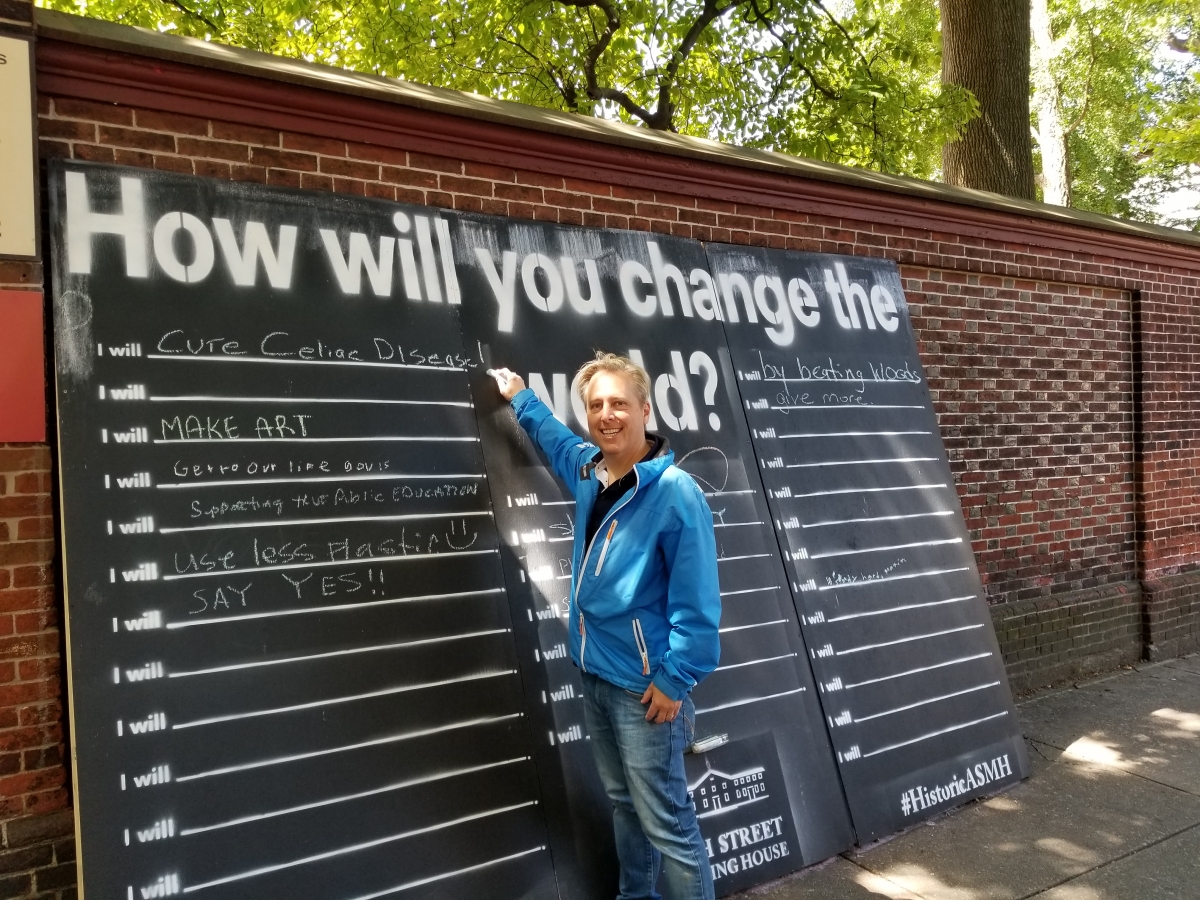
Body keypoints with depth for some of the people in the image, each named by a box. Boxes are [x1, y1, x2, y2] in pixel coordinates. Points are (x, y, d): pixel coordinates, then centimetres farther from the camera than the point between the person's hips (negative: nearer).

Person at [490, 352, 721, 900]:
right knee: (624, 802, 22)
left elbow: (697, 603, -19)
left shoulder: (675, 492, -20)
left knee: (666, 822, 0)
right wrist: (520, 398, 38)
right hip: (594, 675, 8)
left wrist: (675, 681, -18)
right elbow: (555, 437, 30)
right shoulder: (588, 470, 3)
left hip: (645, 686, -8)